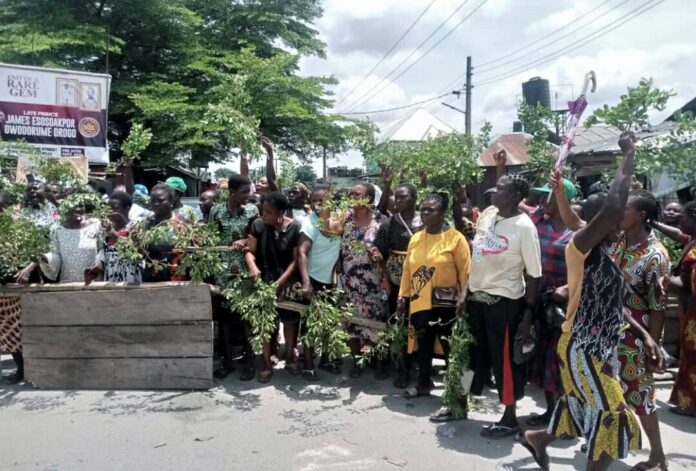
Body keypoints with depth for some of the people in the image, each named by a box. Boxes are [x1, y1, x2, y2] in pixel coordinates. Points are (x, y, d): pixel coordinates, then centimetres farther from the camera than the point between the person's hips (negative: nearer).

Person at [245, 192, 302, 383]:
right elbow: (250, 251, -4)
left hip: (287, 281, -1)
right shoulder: (258, 225, -8)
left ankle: (290, 357, 31)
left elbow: (296, 259, -11)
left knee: (289, 320, 12)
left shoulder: (295, 228, -12)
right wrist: (252, 266, -26)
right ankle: (267, 363, 18)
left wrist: (280, 282, -18)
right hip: (264, 280, 1)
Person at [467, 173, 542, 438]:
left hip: (504, 301, -6)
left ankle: (510, 419, 22)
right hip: (476, 296, 7)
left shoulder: (524, 226, -15)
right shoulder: (488, 214, 2)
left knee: (504, 359, 5)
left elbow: (533, 274, -14)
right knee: (473, 354, 19)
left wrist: (528, 315, -14)